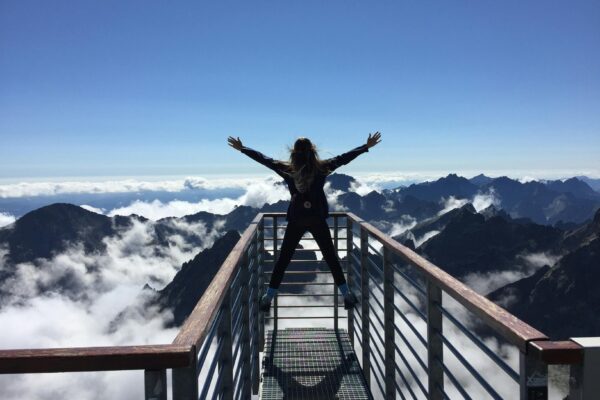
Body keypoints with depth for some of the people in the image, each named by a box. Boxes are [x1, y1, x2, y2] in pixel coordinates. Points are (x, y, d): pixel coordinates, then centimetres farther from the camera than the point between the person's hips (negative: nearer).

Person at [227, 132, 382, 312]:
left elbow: (263, 159, 6)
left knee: (283, 259, 9)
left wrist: (241, 148, 17)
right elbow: (344, 158, 2)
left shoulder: (287, 169, -3)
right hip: (317, 220, 0)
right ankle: (347, 295, 14)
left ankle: (268, 297, 13)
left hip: (296, 220, 1)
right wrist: (367, 146, 12)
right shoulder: (322, 167, -5)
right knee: (331, 257, 11)